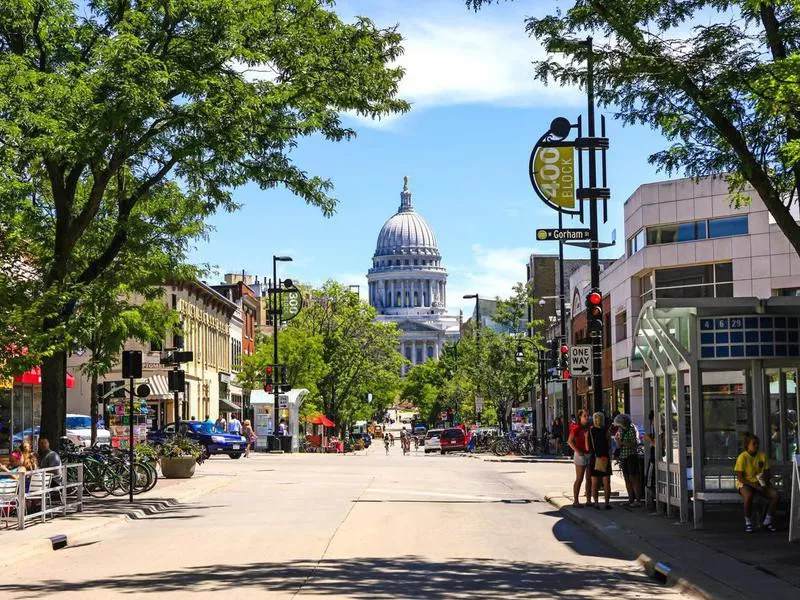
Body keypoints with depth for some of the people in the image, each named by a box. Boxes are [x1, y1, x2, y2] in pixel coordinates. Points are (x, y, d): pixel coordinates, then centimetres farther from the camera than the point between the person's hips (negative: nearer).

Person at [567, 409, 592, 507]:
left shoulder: (589, 428, 12)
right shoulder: (577, 428, -9)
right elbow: (570, 441, -16)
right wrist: (577, 451, -20)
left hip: (590, 454, 7)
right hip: (581, 455, -7)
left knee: (589, 479, 8)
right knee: (579, 479, -4)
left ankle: (588, 500, 14)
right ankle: (576, 501, 1)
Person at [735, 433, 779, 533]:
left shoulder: (763, 456, 1)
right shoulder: (742, 457, -12)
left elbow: (767, 473, 8)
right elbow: (740, 477, -14)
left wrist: (765, 480, -15)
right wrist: (755, 486, -21)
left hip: (760, 483, 5)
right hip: (745, 484, -5)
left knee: (775, 494, -21)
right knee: (749, 496, -38)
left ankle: (767, 521, -5)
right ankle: (748, 523, -16)